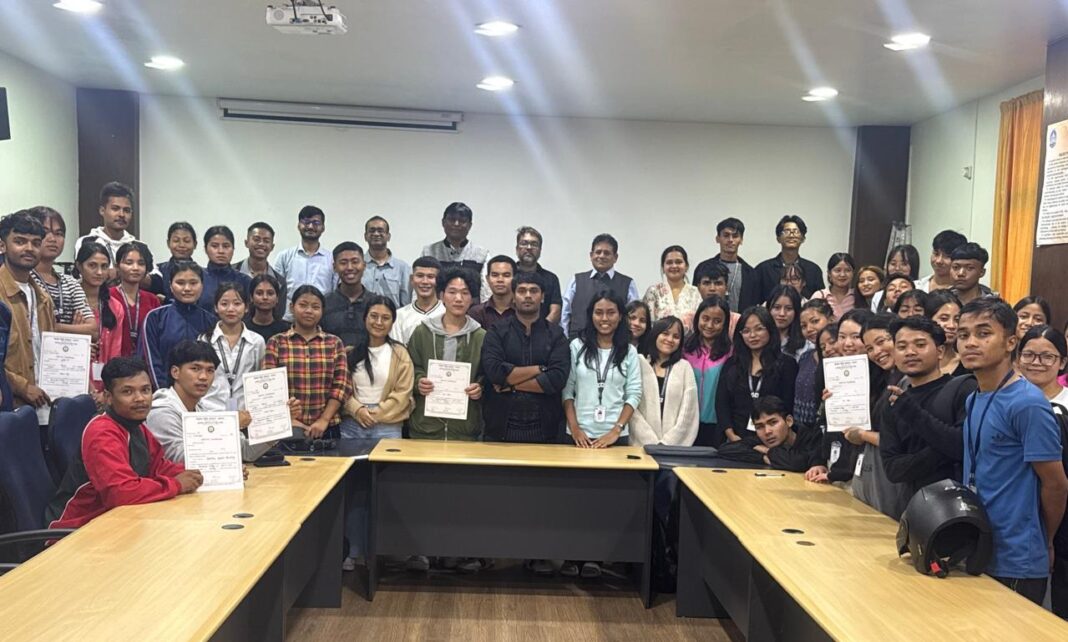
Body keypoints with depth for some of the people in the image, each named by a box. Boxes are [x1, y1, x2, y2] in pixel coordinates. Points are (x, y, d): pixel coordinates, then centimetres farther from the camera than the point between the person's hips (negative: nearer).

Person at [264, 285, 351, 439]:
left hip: (327, 429, 1)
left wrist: (324, 420, -11)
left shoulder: (334, 343, 6)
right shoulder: (276, 342, 3)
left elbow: (342, 385, 0)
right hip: (286, 429, -1)